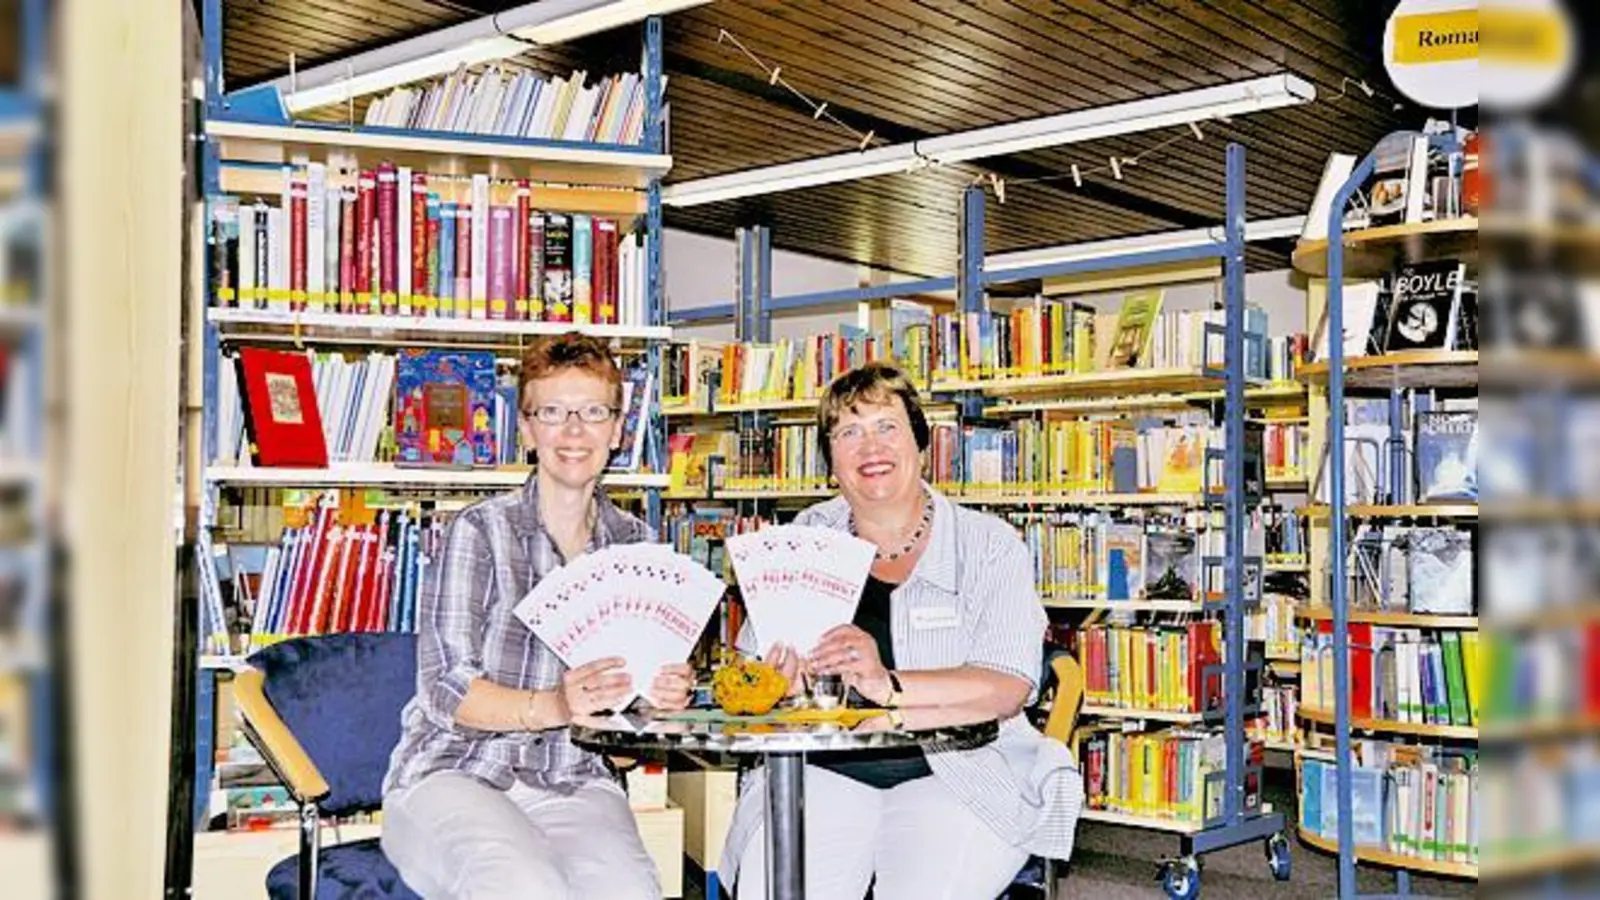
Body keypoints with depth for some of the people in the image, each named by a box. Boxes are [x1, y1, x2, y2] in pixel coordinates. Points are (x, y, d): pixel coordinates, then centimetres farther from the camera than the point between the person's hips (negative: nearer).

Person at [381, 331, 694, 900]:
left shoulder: (636, 545, 10)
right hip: (455, 774, -3)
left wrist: (666, 693, -10)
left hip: (576, 783, 3)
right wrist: (553, 707, -26)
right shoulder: (480, 530, -2)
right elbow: (445, 689, -9)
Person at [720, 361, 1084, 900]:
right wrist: (782, 669, -17)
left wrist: (888, 684, -27)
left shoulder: (990, 546, 2)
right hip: (824, 770, 2)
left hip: (961, 776, -1)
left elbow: (1009, 688, -11)